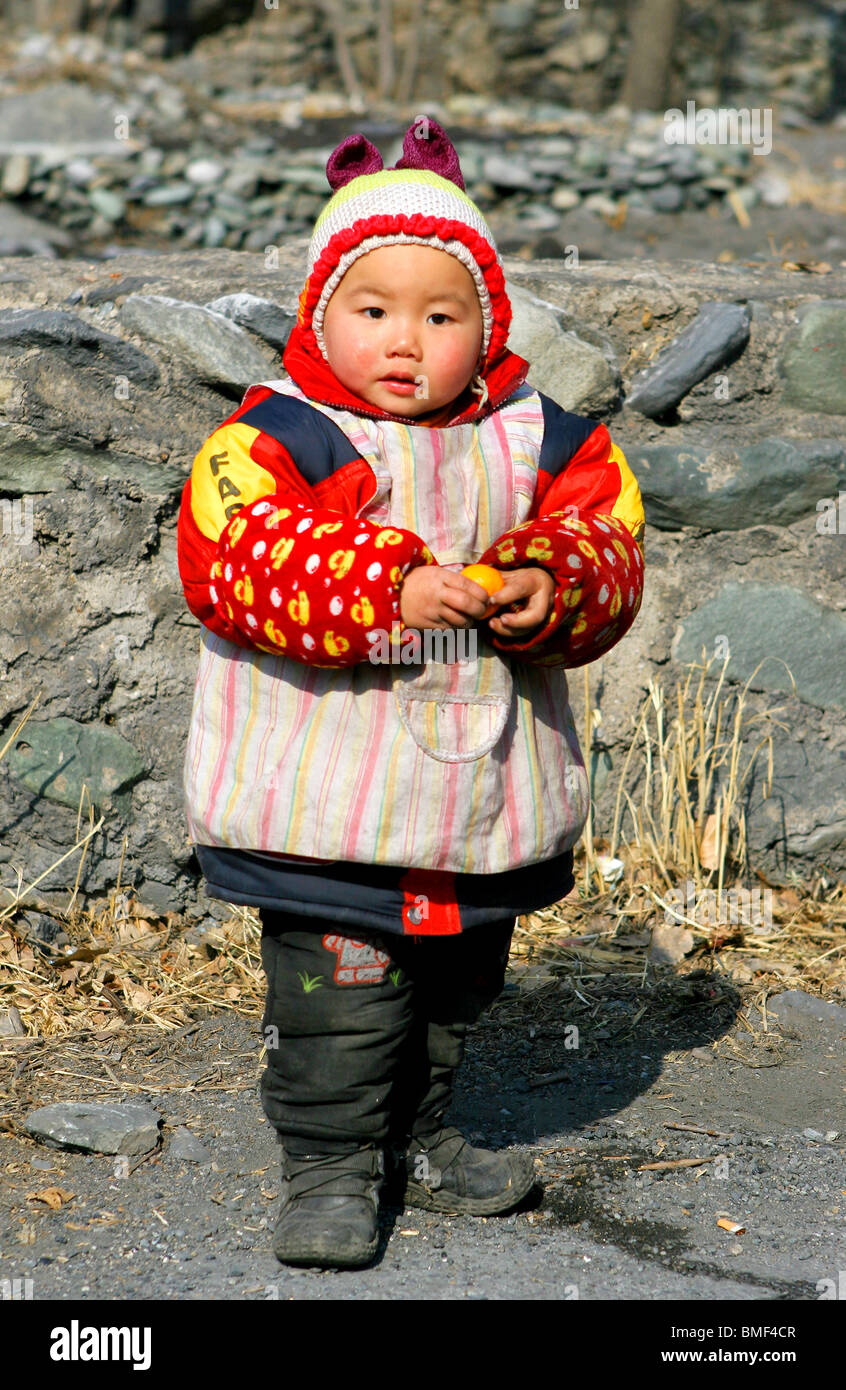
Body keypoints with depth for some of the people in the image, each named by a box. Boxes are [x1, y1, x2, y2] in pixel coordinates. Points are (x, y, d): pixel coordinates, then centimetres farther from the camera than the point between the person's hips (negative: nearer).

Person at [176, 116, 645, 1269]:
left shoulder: (536, 439, 4)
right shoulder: (277, 437, -10)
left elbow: (607, 536, 4)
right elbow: (235, 560, -23)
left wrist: (552, 588, -20)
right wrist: (386, 586, -32)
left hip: (487, 789, 5)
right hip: (329, 798, -5)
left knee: (455, 989, 20)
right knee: (337, 997, -3)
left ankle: (415, 1136, 40)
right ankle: (328, 1166, 15)